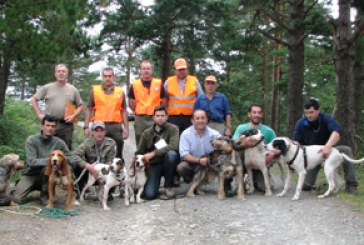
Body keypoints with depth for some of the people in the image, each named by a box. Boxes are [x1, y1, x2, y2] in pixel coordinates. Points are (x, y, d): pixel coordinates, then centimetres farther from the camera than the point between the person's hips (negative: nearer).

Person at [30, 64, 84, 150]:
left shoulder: (73, 89, 10)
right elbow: (33, 99, 11)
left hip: (66, 125, 1)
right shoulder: (47, 88, 7)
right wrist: (39, 114, 1)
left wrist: (73, 116, -2)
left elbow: (80, 105, 14)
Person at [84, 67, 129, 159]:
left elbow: (123, 111, 10)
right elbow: (89, 110, 5)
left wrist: (126, 128, 4)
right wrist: (86, 126, -3)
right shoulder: (94, 90, 6)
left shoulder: (120, 91, 9)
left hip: (116, 127, 1)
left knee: (117, 155, 6)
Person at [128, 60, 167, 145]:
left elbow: (164, 101, 7)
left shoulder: (159, 83, 1)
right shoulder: (135, 84, 2)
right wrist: (137, 112, 3)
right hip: (140, 119, 0)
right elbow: (131, 102, 9)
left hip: (155, 118, 0)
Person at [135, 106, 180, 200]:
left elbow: (174, 146, -24)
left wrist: (153, 153, -23)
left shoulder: (173, 129, -6)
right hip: (153, 165, 1)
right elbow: (138, 153, 6)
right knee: (149, 194, -22)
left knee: (171, 154, -36)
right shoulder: (147, 133, 3)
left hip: (168, 163, 0)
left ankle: (168, 187, -17)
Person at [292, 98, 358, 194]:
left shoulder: (326, 119, -19)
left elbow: (337, 132, -36)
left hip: (327, 151, -1)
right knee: (305, 186, -13)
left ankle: (351, 185, -24)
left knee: (346, 150, -31)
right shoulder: (300, 123, -12)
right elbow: (295, 140, -14)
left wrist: (328, 146, -55)